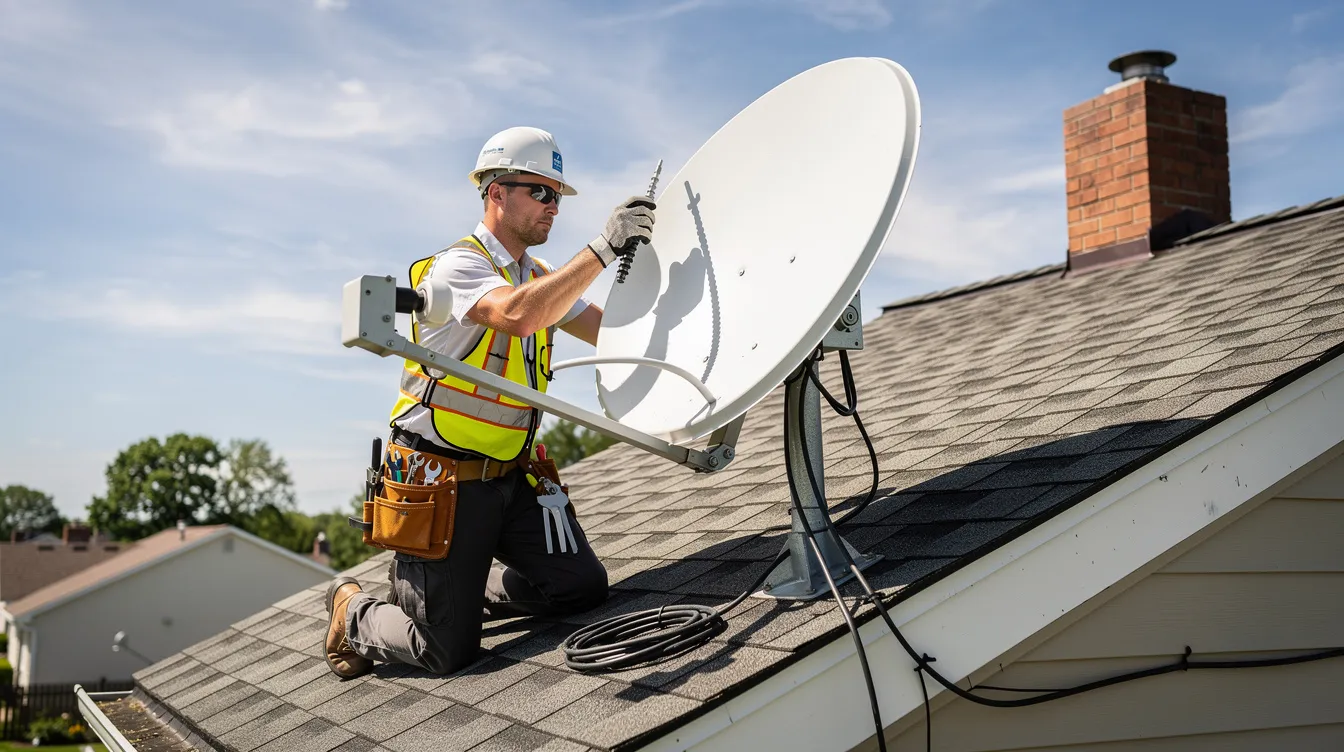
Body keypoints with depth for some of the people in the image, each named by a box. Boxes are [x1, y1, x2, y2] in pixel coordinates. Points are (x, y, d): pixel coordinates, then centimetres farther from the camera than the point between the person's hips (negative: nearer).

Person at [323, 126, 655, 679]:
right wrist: (602, 250, -36)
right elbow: (519, 315, -36)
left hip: (509, 475, 8)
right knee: (449, 651, -8)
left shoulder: (539, 278, 13)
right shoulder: (457, 266, -16)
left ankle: (457, 587, 19)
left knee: (581, 587, -2)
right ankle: (353, 611, 23)